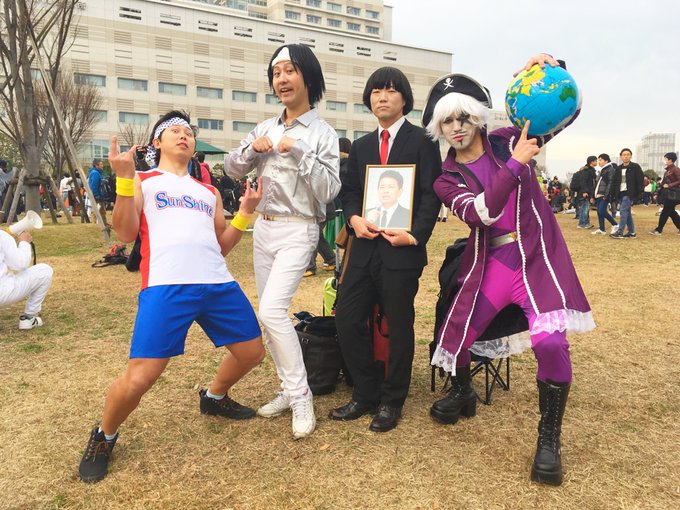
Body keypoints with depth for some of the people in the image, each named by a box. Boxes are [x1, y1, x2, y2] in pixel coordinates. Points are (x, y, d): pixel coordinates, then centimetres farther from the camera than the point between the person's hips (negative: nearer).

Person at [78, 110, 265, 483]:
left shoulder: (208, 191, 25)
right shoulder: (141, 181, 14)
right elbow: (125, 234, 1)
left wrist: (245, 212, 11)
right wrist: (123, 179, -8)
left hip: (219, 283, 5)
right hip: (167, 286, -5)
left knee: (252, 351, 12)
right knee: (140, 377, -10)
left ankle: (214, 398, 42)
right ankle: (104, 438, 21)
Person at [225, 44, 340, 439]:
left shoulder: (322, 133, -7)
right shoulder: (266, 129, 10)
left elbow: (329, 191, -14)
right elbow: (232, 169, 13)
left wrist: (301, 152, -21)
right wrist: (252, 149, -6)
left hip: (298, 231, -7)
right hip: (264, 227, 7)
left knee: (273, 310, -20)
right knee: (270, 314, 9)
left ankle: (301, 397, -4)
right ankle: (291, 390, 23)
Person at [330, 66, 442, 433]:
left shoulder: (422, 141, 1)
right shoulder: (361, 147, 18)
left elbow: (431, 195, -5)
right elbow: (349, 191, 15)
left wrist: (415, 235, -17)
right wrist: (354, 218, -6)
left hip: (401, 248, -5)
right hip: (365, 247, 5)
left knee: (399, 327, 5)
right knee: (347, 320, 4)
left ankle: (391, 402, 23)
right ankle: (365, 395, 22)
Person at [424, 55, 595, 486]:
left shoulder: (508, 141, 3)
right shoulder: (447, 179, 2)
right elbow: (482, 212, -16)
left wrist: (551, 70, -11)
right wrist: (516, 164, -22)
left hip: (538, 257, -2)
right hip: (491, 265, 2)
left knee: (551, 341, -23)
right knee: (456, 339, 3)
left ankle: (550, 438, -1)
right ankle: (463, 394, 39)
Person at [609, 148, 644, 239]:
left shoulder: (635, 167, -3)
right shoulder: (618, 168, 13)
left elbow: (640, 181, -7)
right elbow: (614, 182, 14)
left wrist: (639, 194, -14)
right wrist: (612, 194, 7)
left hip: (629, 193, -6)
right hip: (621, 194, 6)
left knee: (623, 211, -14)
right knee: (627, 212, 9)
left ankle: (620, 232, -13)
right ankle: (631, 232, 15)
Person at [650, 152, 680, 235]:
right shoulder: (667, 170, 14)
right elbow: (664, 183, 18)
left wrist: (669, 185, -21)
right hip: (667, 194, 9)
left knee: (665, 212, -4)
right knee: (671, 212, 13)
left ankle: (659, 230, 1)